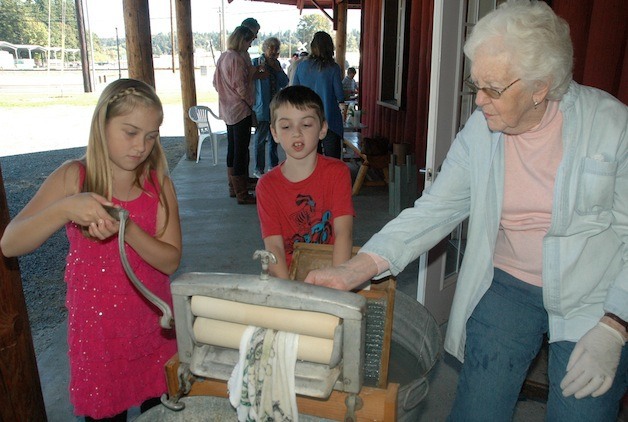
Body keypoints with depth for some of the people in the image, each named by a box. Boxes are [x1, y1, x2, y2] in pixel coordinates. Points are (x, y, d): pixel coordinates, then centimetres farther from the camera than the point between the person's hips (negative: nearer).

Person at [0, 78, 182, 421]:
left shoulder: (158, 182, -4)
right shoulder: (73, 177, -8)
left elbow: (170, 261, -11)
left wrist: (127, 229, -28)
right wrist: (65, 209, -29)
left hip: (153, 326, 2)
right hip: (95, 329, -1)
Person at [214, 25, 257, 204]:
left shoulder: (223, 57, 11)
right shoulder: (237, 59, -17)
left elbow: (216, 83, 17)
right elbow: (241, 87, -21)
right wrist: (251, 102, -6)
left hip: (227, 109, 10)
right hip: (240, 109, -10)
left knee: (232, 148, 16)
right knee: (241, 151, -5)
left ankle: (233, 187, 27)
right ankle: (242, 194, 0)